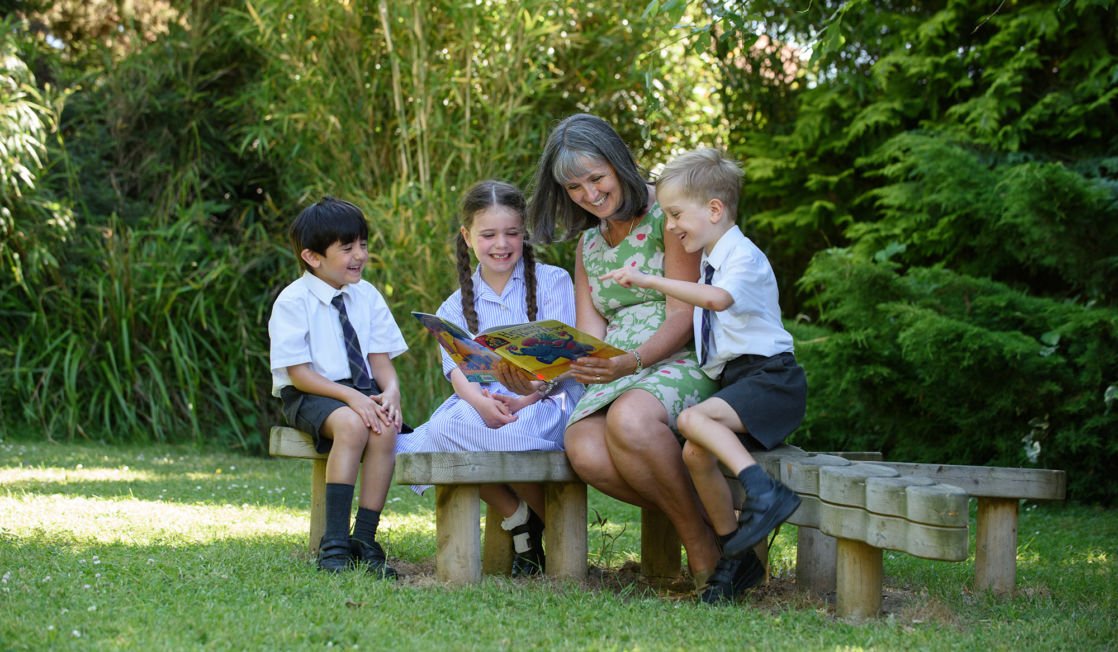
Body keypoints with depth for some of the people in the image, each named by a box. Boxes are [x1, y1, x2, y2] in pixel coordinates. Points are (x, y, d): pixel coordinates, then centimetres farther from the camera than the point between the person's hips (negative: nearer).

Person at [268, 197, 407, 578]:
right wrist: (351, 397, -24)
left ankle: (365, 539, -23)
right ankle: (334, 544, -32)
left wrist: (390, 391, -17)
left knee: (386, 428, -28)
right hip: (308, 396, -4)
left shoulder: (367, 296, 8)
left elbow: (381, 360, 6)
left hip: (363, 392, 4)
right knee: (350, 424, -35)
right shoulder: (293, 302, -8)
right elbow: (299, 373, -12)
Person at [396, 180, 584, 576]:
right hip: (486, 405, 3)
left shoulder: (552, 282, 8)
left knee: (511, 429, -38)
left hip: (548, 403, -3)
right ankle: (518, 521, -14)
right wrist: (480, 401, -28)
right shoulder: (455, 308, 15)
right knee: (445, 424, -32)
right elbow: (458, 369, -3)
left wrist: (526, 397, -25)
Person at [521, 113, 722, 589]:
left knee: (629, 419, -40)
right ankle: (694, 519, -10)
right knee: (585, 451, -31)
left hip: (682, 362, -5)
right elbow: (589, 337, 12)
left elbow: (682, 317, -9)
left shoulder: (666, 216, -1)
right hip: (619, 375, 5)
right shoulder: (588, 243, 20)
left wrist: (630, 363, -27)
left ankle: (703, 544, -21)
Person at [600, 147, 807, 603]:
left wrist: (650, 281, -32)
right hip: (733, 380, 8)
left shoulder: (744, 257, -9)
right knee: (695, 453, -13)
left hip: (769, 377, -8)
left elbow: (717, 298, -31)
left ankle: (763, 493, -34)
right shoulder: (710, 262, 20)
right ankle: (735, 557, -6)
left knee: (694, 419, -28)